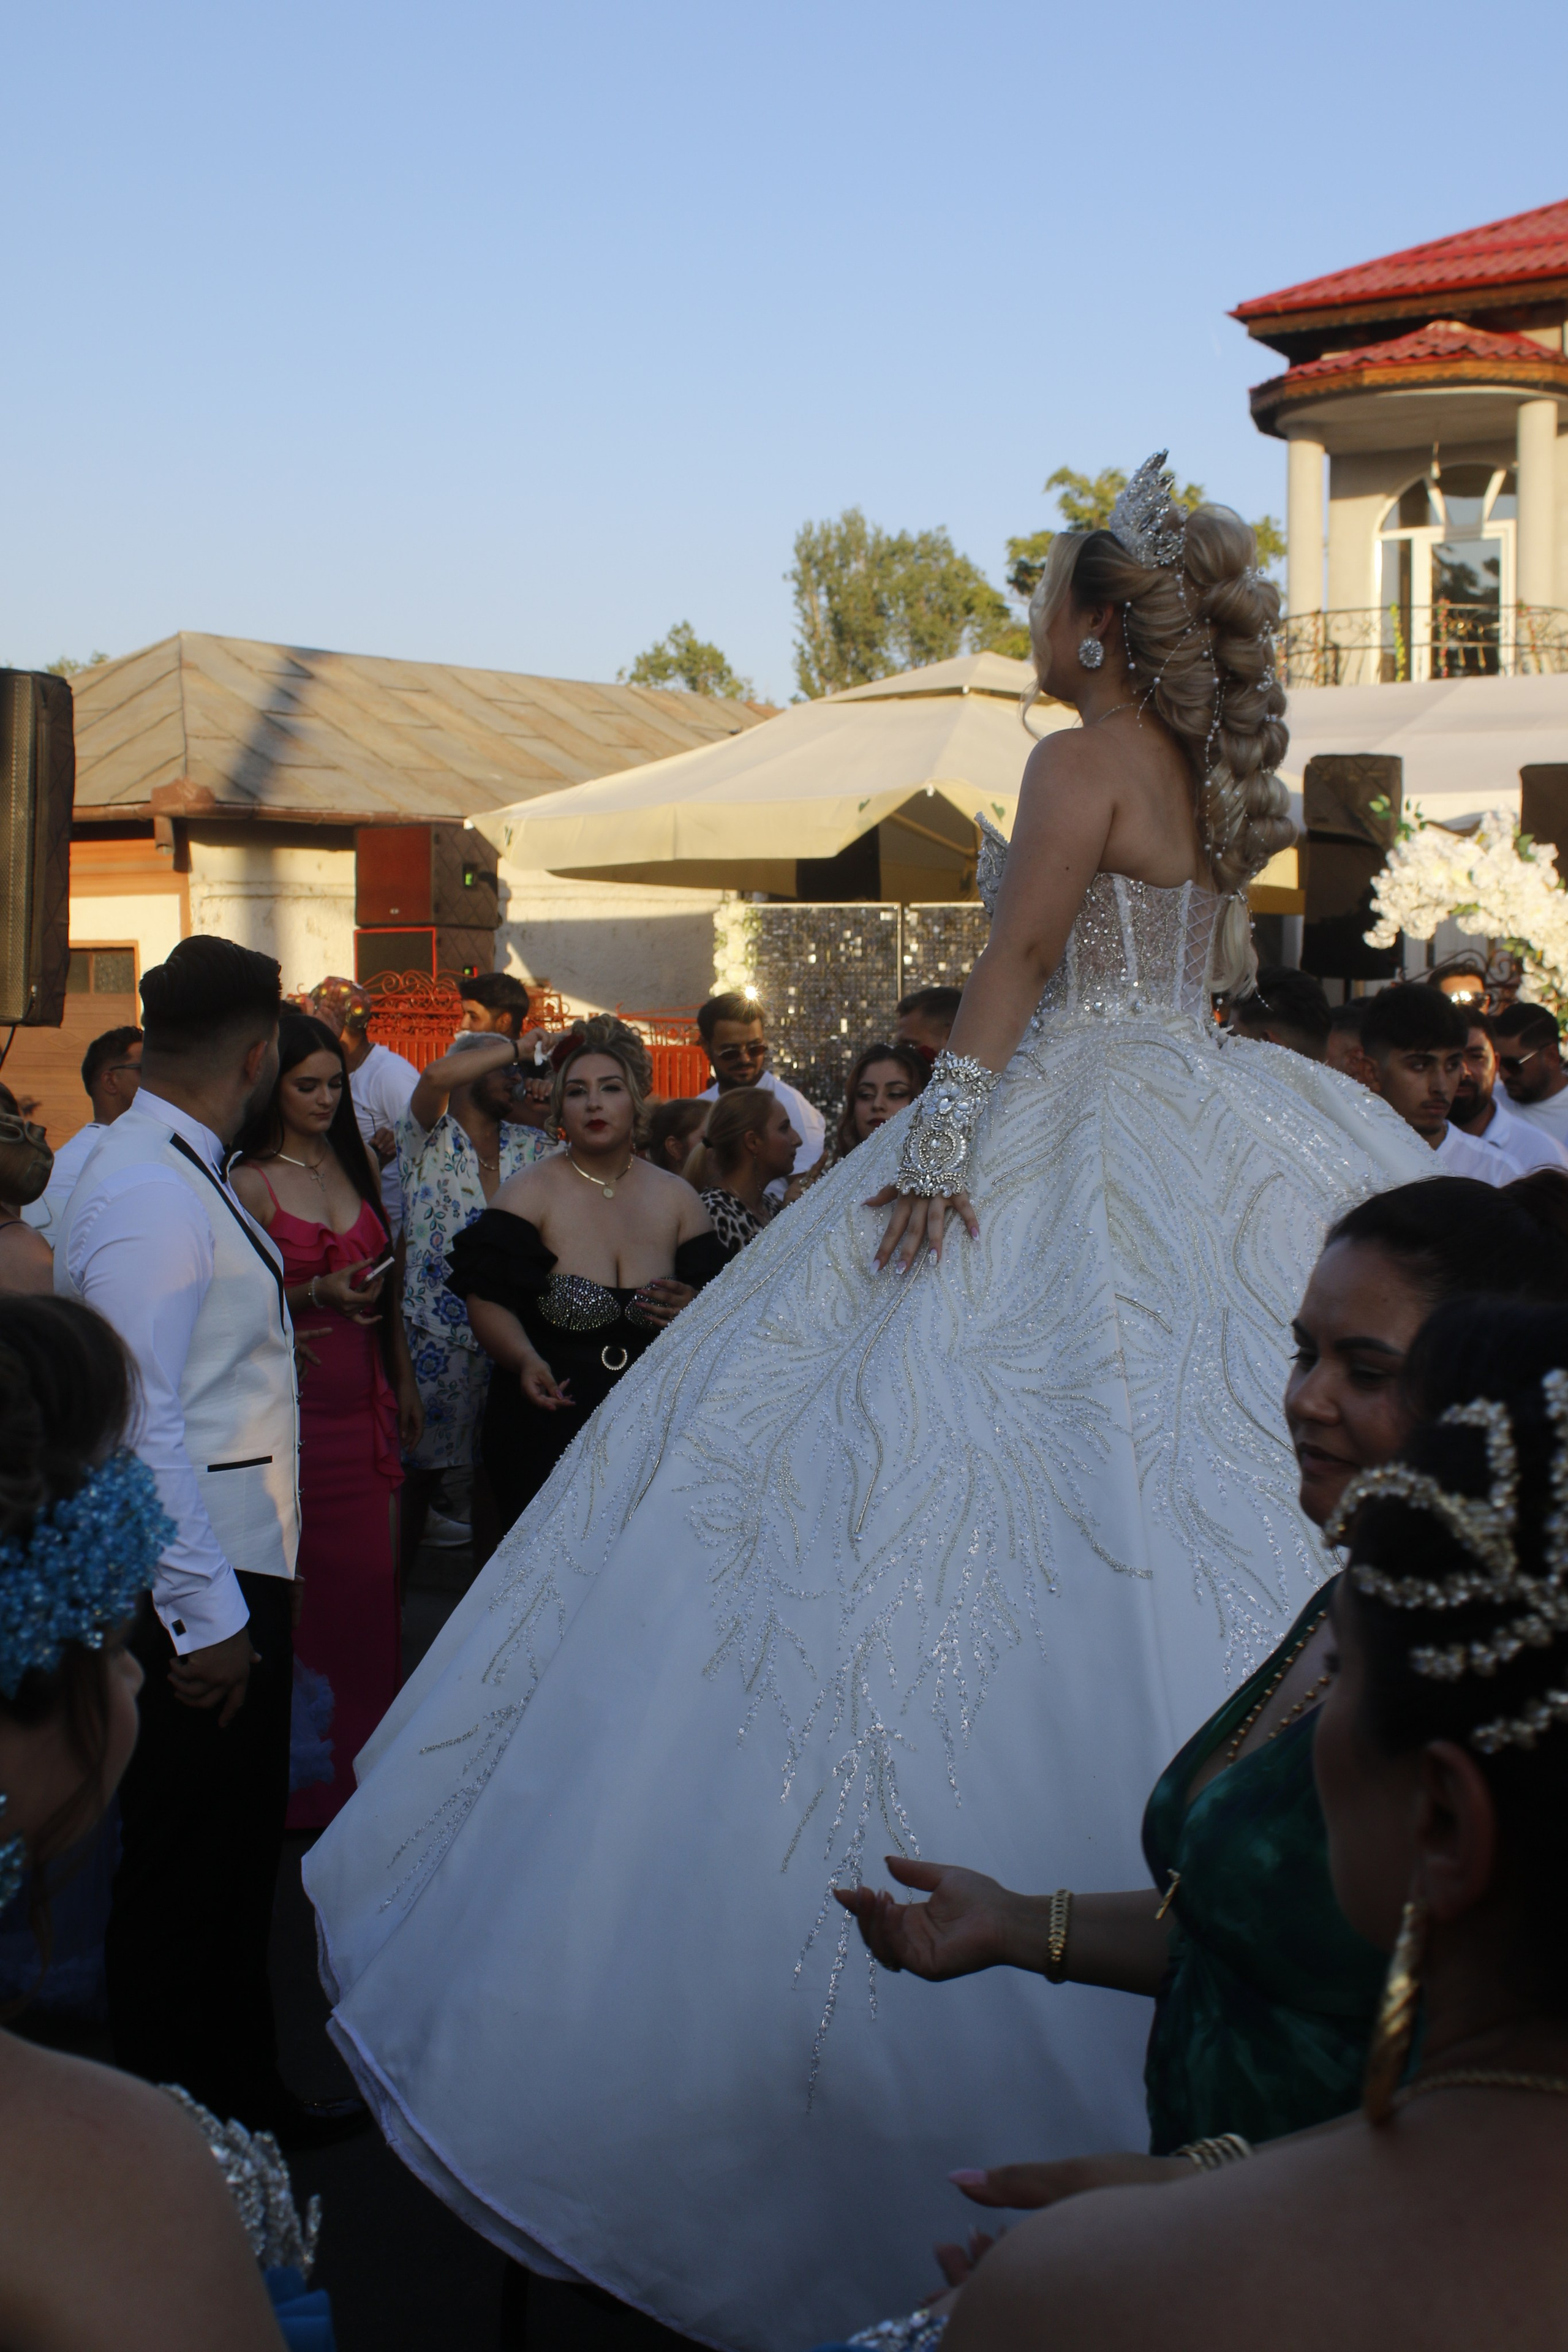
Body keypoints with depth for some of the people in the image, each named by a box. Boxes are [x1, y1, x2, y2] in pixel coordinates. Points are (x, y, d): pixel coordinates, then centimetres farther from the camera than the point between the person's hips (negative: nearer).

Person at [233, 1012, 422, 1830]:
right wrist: (315, 1294, -20)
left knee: (372, 1574, 7)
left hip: (366, 1400, 6)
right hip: (295, 1403, -6)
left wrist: (404, 1381, 20)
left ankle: (368, 1754, 21)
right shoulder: (249, 1183, -9)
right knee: (313, 1584, -2)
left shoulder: (355, 1164, 11)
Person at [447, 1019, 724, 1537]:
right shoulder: (529, 1193, 0)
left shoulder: (676, 1198, 10)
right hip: (548, 1431, -2)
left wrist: (696, 1309, -10)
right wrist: (525, 1361, -27)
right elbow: (488, 1301, -9)